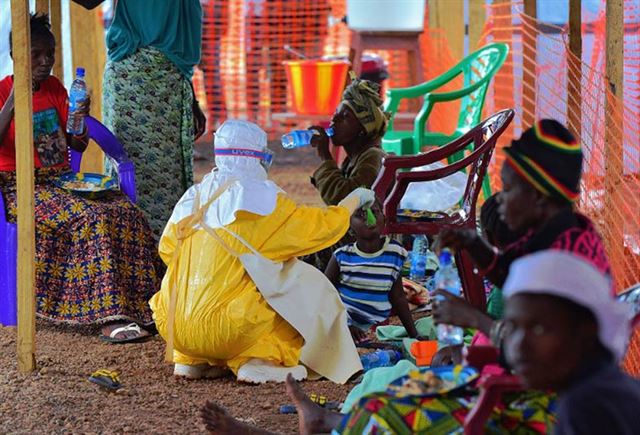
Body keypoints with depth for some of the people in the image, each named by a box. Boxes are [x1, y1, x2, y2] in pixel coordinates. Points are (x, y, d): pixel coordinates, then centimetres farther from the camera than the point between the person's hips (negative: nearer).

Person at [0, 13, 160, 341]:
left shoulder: (55, 88, 13)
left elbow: (79, 145, 16)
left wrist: (81, 117, -5)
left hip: (62, 180, 6)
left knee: (126, 212, -19)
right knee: (90, 217, -31)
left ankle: (137, 304, -20)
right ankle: (109, 315, -32)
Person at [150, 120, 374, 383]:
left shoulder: (194, 196, 9)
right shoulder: (261, 197, -5)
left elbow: (167, 248, 14)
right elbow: (321, 226, 2)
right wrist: (354, 200, 21)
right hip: (227, 330, -5)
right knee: (308, 284, 9)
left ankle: (193, 361, 17)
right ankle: (261, 362, -1)